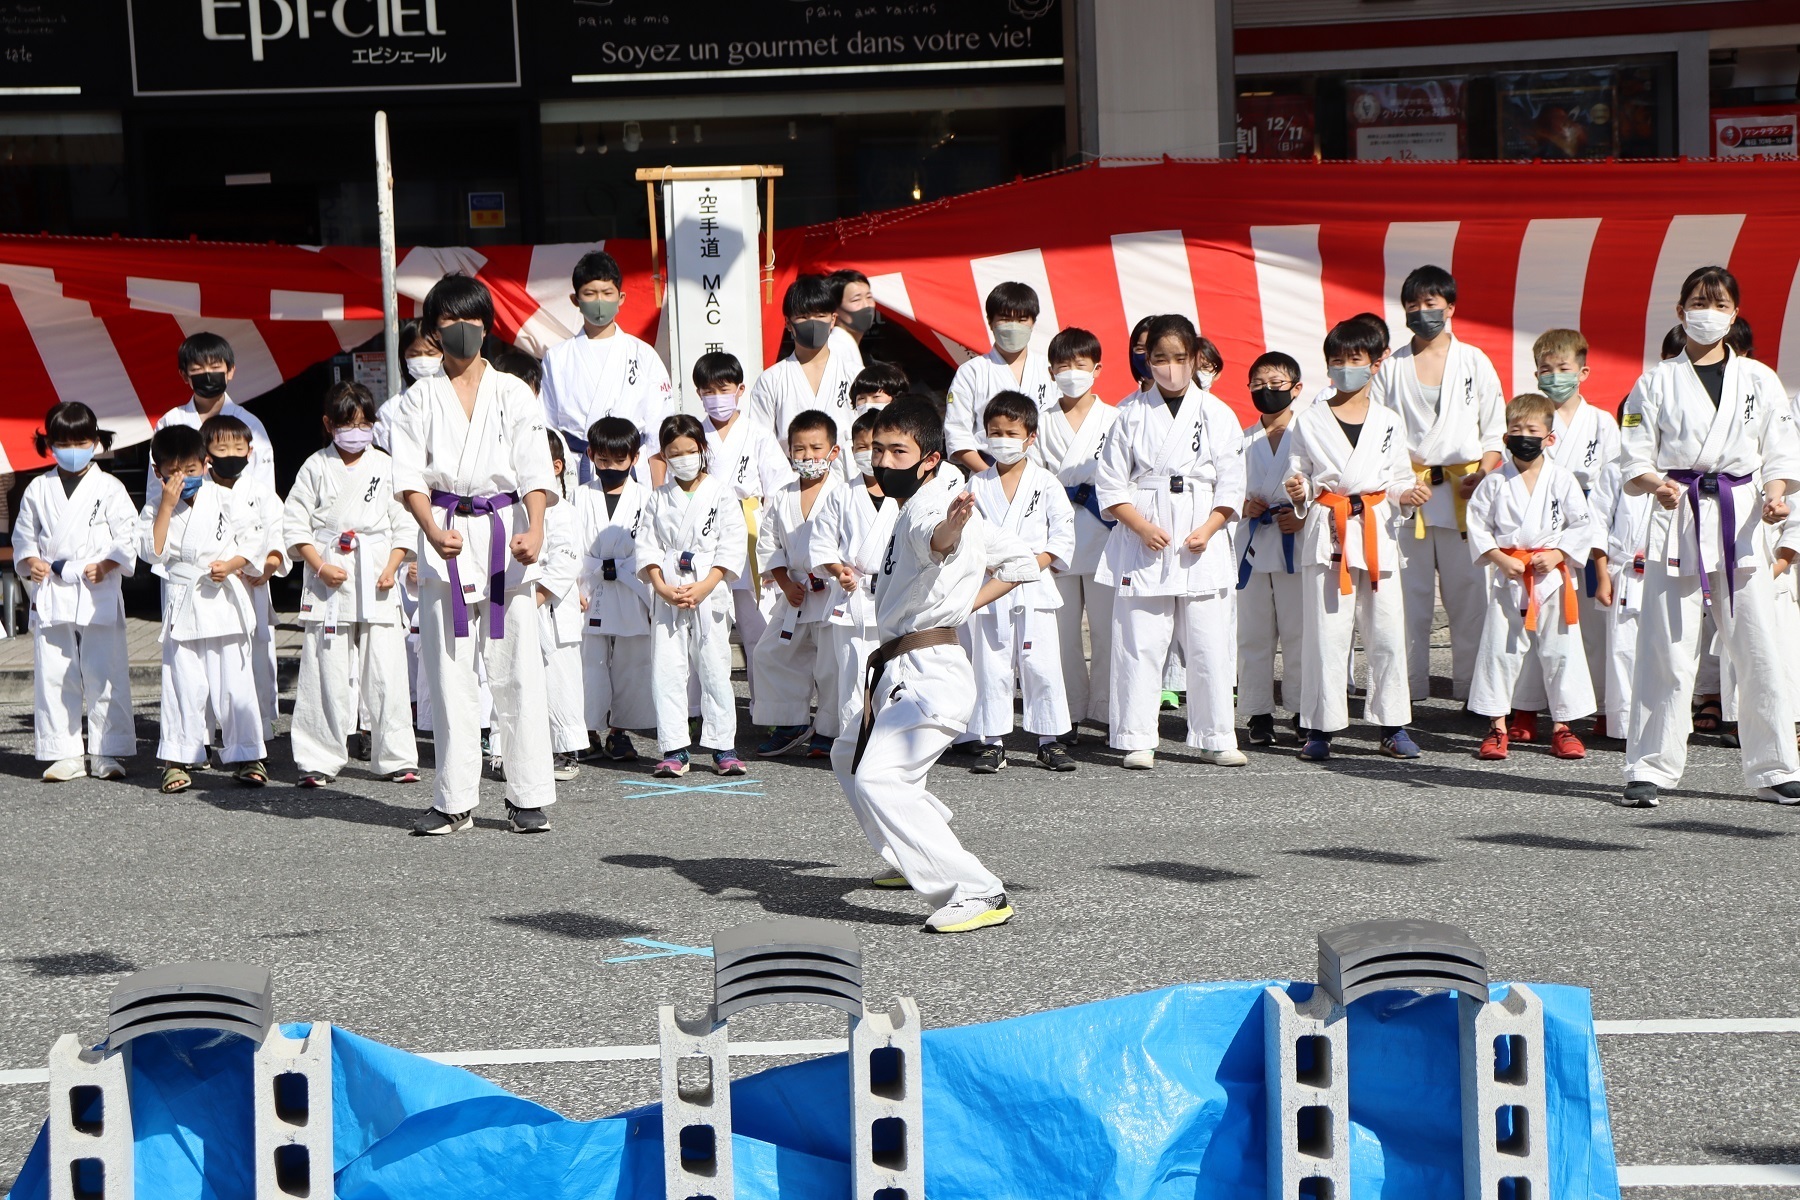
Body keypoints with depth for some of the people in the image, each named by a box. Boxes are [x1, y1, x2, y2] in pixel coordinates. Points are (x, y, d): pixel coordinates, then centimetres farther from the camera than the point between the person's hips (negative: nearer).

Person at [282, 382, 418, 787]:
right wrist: (320, 566, -7)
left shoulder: (386, 467, 6)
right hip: (328, 581, -1)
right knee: (326, 673, -1)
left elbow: (403, 524, 9)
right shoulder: (316, 467, 4)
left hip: (378, 584, 1)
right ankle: (319, 761, 6)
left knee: (386, 671, -1)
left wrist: (391, 568, -4)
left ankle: (395, 757, 8)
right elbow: (294, 524, 4)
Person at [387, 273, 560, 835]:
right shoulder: (419, 399, 8)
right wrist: (433, 532, -19)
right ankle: (454, 799, 8)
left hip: (506, 534, -1)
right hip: (444, 541, 1)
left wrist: (534, 530, -20)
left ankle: (529, 796, 3)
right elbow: (409, 475, -1)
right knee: (449, 673, 1)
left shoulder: (513, 394, 7)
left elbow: (535, 470, -2)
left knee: (517, 670, -3)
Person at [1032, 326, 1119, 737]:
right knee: (1061, 630, 3)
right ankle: (1069, 712, 9)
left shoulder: (1113, 420, 7)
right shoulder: (1043, 422, 12)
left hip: (1103, 537, -2)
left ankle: (1105, 710, 4)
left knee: (1105, 626, -3)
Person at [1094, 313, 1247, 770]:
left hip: (1203, 544, 1)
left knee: (1211, 644, 1)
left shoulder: (1217, 414, 5)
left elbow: (1231, 487, 5)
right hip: (1141, 543, -1)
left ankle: (1215, 740, 10)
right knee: (1139, 644, -1)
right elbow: (1110, 484, 2)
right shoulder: (1131, 412, 4)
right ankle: (1137, 741, 6)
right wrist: (1142, 527, -11)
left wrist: (1207, 530, -10)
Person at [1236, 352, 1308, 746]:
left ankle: (1303, 710, 7)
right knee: (1253, 635, 4)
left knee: (1299, 633, -2)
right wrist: (1243, 506, -5)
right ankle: (1259, 713, 11)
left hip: (1297, 544, -3)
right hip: (1252, 545, 3)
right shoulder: (1243, 440, 11)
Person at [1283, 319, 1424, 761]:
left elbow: (1398, 479, 13)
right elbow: (1300, 474, 9)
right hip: (1326, 534, -1)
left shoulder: (1388, 422, 9)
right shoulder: (1309, 421, 6)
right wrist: (1299, 493, -12)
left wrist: (1408, 496, -7)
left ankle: (1393, 726, 10)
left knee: (1387, 632, 2)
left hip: (1377, 533, 1)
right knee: (1325, 633, -3)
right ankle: (1320, 728, 4)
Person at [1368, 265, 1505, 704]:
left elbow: (1495, 429, 7)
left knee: (1467, 593, -2)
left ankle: (1471, 685, 3)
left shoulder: (1473, 362, 8)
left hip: (1462, 491, -1)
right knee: (1409, 593, 1)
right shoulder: (1391, 367, 9)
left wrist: (1483, 477, -9)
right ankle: (1409, 688, 6)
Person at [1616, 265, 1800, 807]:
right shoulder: (1657, 382, 6)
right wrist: (1658, 485, -17)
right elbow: (1634, 459, 4)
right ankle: (1650, 769, 4)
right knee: (1666, 651, -3)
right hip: (1678, 519, -1)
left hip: (1740, 518, 1)